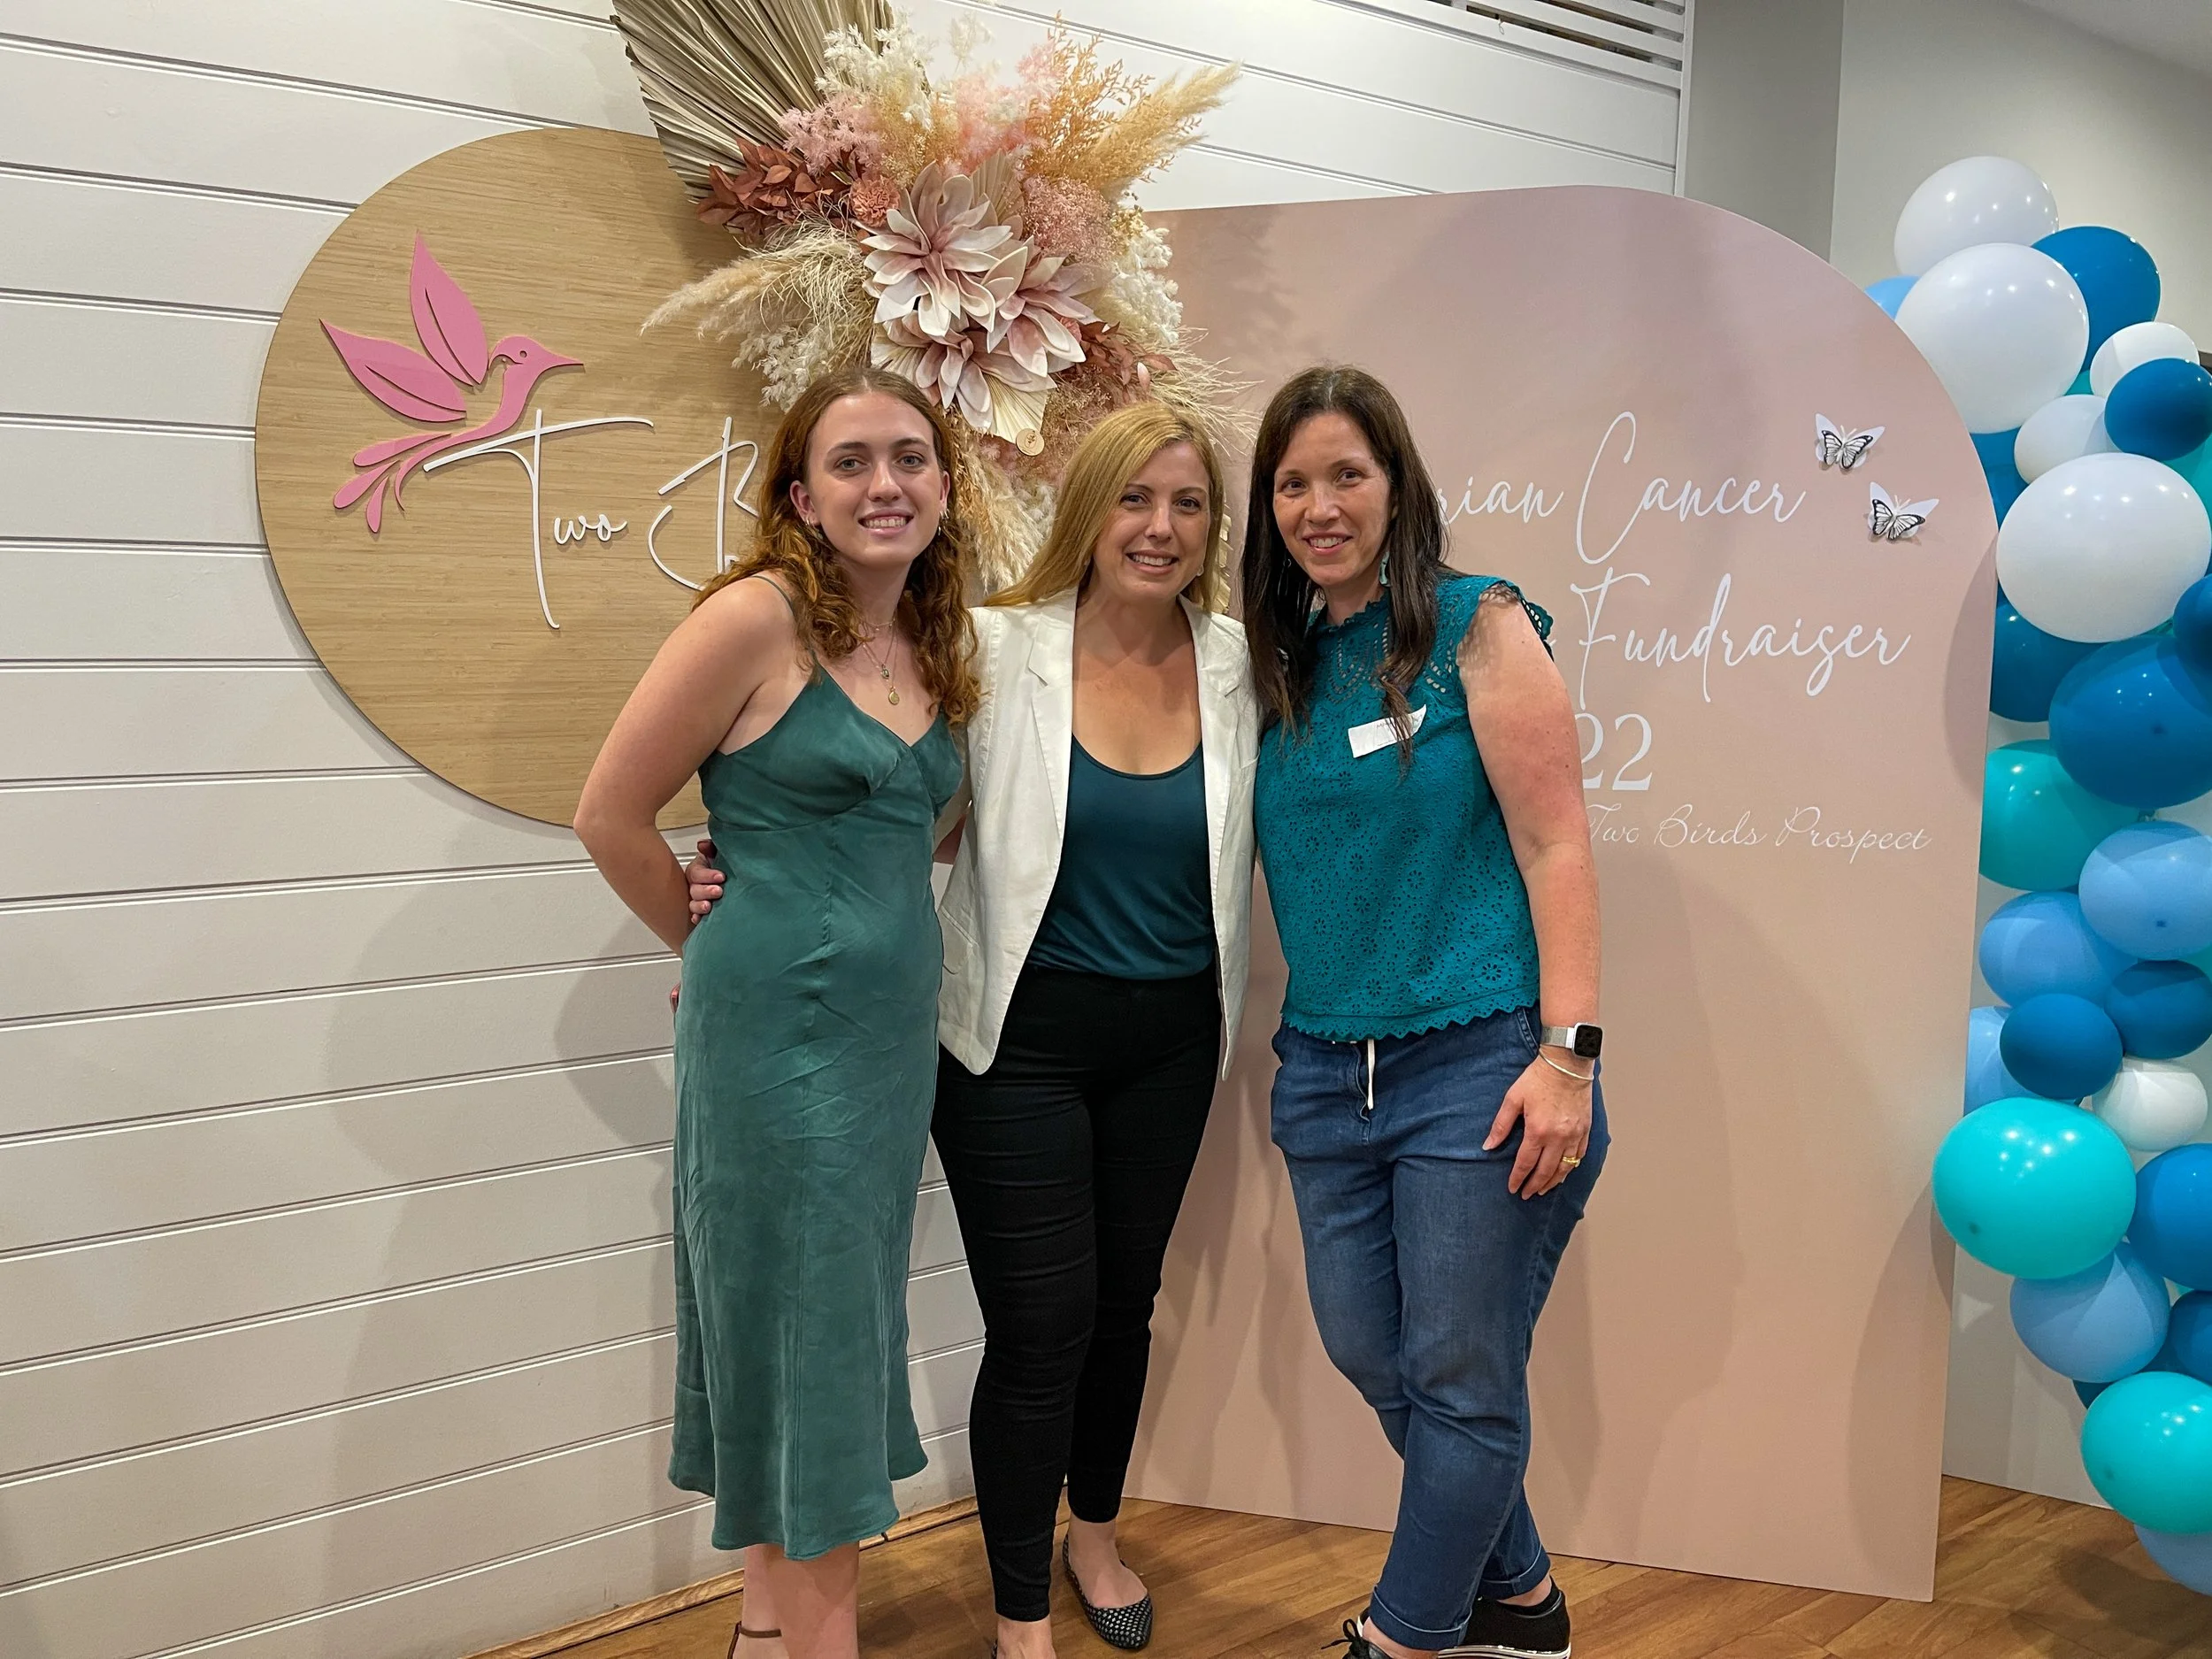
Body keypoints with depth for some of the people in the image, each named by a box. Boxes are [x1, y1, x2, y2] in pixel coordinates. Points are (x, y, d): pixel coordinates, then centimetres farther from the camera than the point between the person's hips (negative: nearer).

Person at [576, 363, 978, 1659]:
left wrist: (869, 933, 7)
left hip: (895, 1023, 7)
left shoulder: (938, 644, 7)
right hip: (776, 1023, -7)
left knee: (850, 1315, 15)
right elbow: (613, 817, -10)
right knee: (796, 1315, 2)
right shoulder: (757, 618, -13)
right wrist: (728, 948, 1)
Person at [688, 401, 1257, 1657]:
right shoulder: (1000, 652, -12)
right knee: (1041, 1326, -1)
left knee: (1127, 1300, 19)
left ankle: (1094, 1530, 46)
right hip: (1020, 1038, -3)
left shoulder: (1242, 667, -3)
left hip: (1170, 1039, 4)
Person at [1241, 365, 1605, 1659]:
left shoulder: (1477, 627, -5)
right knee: (1371, 1357, 14)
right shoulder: (1285, 663, 11)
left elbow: (1555, 844, -10)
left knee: (1459, 1378, 3)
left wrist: (1567, 1054, -16)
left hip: (1477, 1063, -6)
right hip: (1328, 1068, 7)